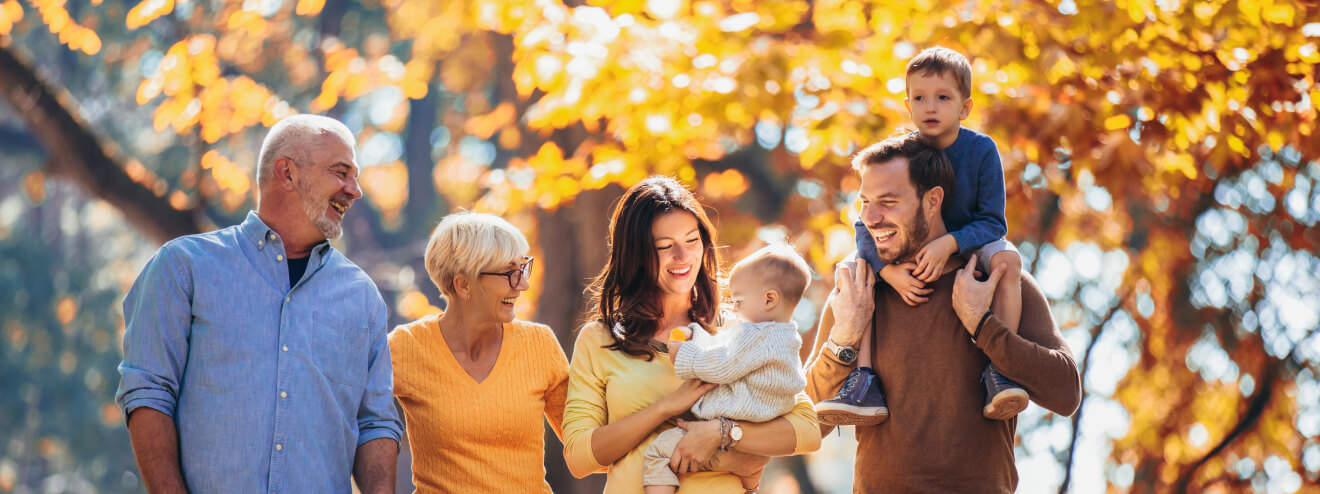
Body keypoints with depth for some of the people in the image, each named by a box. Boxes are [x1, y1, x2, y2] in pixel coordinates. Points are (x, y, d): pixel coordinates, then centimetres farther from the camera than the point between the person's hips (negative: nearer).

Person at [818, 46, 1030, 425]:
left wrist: (949, 243, -36)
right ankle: (865, 384, -28)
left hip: (968, 248, -2)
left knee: (1007, 258, -33)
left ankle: (997, 371, -35)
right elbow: (866, 227, -14)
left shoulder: (981, 150, -16)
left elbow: (993, 223, -17)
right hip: (908, 257, 2)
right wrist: (890, 271, -33)